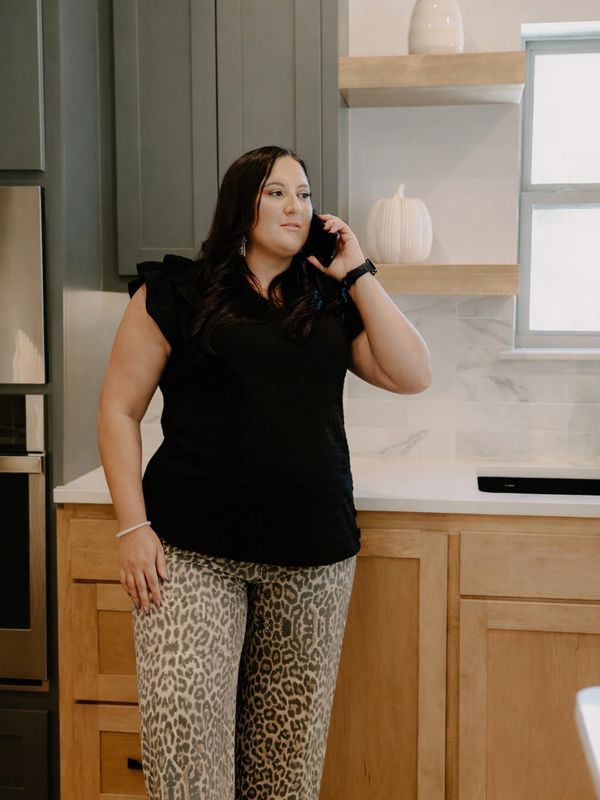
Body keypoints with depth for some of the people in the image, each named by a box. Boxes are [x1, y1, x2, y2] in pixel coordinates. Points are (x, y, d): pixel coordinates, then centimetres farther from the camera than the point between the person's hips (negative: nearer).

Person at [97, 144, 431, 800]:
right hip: (193, 555, -3)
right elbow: (119, 410, 2)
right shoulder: (175, 291, 3)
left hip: (314, 559, 3)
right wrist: (133, 527, -7)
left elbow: (413, 375, 3)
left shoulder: (330, 302, 14)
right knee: (184, 741, -9)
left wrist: (356, 274, 2)